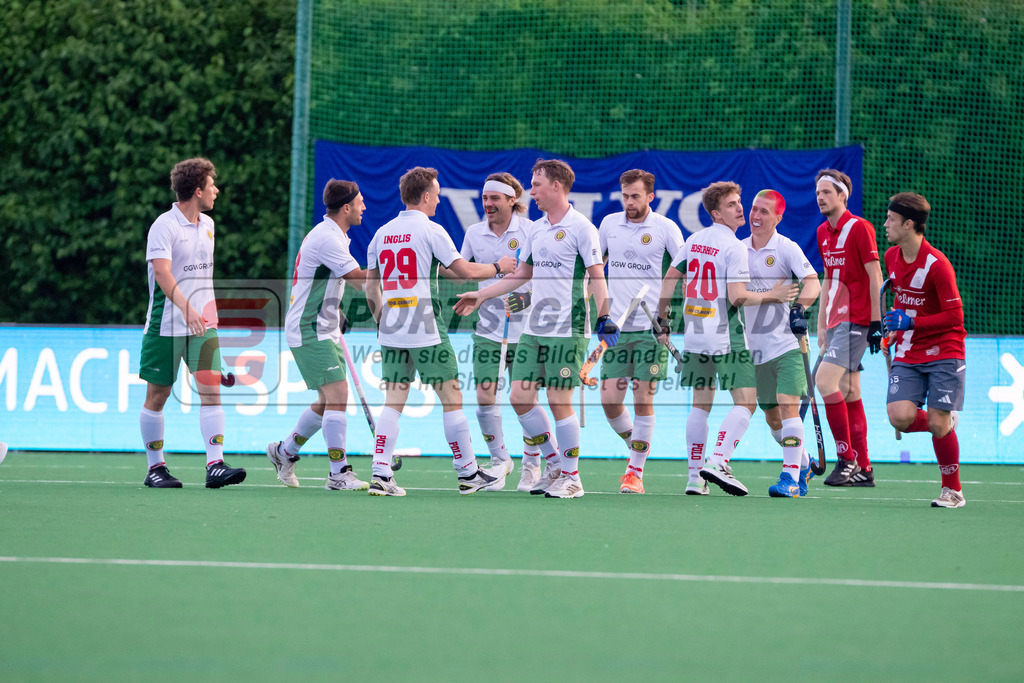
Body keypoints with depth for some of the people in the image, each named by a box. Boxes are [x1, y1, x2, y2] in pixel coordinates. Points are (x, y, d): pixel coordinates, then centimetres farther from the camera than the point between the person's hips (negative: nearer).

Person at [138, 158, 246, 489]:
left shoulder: (207, 224, 11)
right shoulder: (164, 225, -13)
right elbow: (162, 273, -25)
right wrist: (185, 307, -38)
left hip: (202, 324, 6)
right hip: (167, 324, -6)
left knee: (211, 388, -9)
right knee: (157, 395, 4)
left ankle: (215, 465, -14)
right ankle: (155, 468, 15)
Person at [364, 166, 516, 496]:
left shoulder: (382, 233, 11)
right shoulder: (430, 230, -8)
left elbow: (371, 287, 15)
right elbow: (465, 271, -7)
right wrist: (498, 267, 9)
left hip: (391, 332, 6)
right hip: (426, 331, -6)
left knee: (393, 401, 4)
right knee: (451, 397, 5)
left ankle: (381, 474, -8)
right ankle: (467, 473, 10)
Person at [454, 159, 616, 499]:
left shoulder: (581, 228, -8)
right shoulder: (537, 228, 14)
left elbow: (596, 276, -11)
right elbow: (523, 273, 25)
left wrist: (604, 317, -19)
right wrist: (481, 295, 26)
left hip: (567, 329, -8)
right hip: (534, 328, 8)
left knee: (559, 401, -6)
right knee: (520, 397, 3)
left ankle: (571, 478, 5)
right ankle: (554, 462, 19)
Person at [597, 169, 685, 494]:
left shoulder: (666, 228, -2)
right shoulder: (609, 223, 9)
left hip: (651, 327, -3)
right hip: (616, 327, 3)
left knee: (643, 400, -5)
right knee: (610, 402, -1)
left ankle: (636, 471, 5)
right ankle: (637, 447, 27)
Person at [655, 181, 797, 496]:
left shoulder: (694, 240, 10)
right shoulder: (734, 247, -12)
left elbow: (670, 278, 15)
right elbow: (737, 297, -18)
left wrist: (663, 319, 24)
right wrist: (772, 296, -7)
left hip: (694, 335, 7)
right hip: (726, 336, -7)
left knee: (701, 403, 13)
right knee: (745, 402, -5)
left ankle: (695, 476, 10)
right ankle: (717, 462, -19)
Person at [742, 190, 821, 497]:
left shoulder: (786, 248, -6)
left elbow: (812, 282, -18)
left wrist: (799, 308, -34)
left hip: (786, 344, -5)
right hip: (756, 349, 5)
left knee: (788, 406, -18)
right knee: (772, 416, 10)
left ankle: (791, 477, -19)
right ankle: (803, 462, 32)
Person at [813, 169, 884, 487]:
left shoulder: (859, 227, -10)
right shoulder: (823, 233, 14)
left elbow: (875, 276, -11)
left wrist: (876, 321, -15)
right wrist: (821, 325, 18)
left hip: (856, 319, -8)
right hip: (836, 319, 8)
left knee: (825, 380, -18)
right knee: (848, 391, 7)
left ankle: (846, 459, -14)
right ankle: (863, 469, 11)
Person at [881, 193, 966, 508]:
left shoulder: (937, 264, -17)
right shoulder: (892, 257, 5)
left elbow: (955, 317, -15)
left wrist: (911, 322, -19)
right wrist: (895, 330, 12)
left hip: (944, 354, -6)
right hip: (908, 355, 6)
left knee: (938, 424, -7)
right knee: (900, 416, -14)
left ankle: (952, 491, 11)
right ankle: (946, 423, 17)